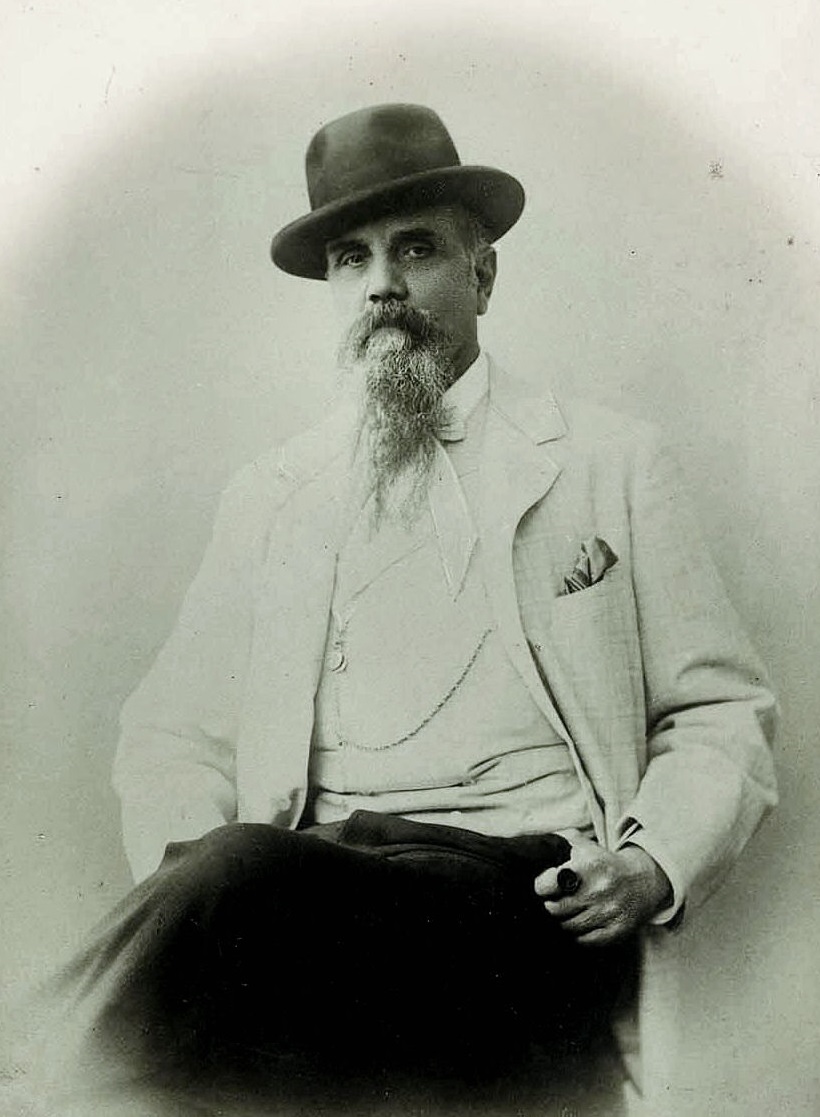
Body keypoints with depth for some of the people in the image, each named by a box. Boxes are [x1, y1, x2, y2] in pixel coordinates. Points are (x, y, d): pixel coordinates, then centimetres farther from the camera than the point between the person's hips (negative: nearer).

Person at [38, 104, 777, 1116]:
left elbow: (721, 713, 13)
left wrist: (654, 866, -7)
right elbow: (172, 732, 19)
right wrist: (186, 862, -4)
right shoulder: (267, 497, 20)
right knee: (236, 874, -34)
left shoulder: (612, 462, 14)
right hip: (299, 875, 3)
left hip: (522, 883, -2)